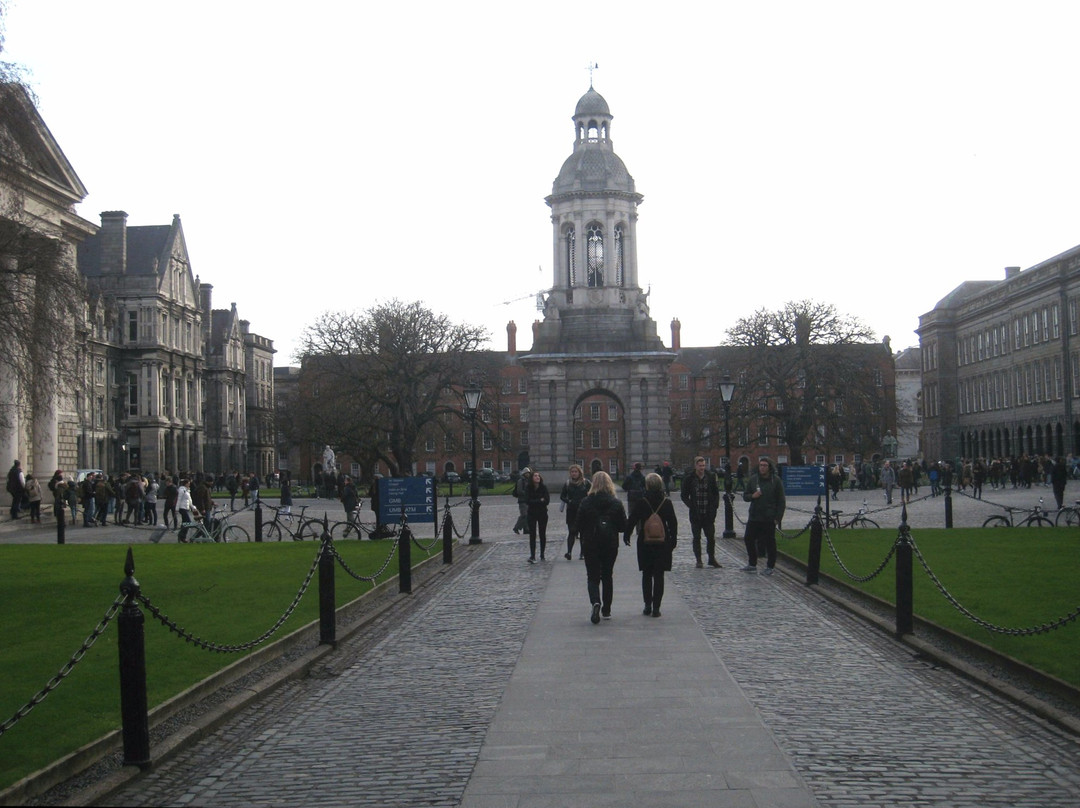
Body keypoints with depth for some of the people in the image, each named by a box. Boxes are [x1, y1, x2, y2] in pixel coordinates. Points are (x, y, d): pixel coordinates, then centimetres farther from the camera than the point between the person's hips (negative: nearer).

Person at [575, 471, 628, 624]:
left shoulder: (586, 503, -9)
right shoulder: (616, 503, -6)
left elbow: (579, 525, -5)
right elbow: (623, 526, -2)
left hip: (591, 544, -1)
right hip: (611, 544, 2)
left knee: (593, 577, 4)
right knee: (607, 576, 15)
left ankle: (595, 602, -23)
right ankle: (606, 609, 19)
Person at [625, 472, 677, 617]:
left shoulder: (641, 503, -9)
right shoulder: (667, 503, -4)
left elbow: (631, 520, -3)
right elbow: (673, 524, 0)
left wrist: (627, 535, 12)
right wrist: (673, 541, 10)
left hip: (645, 544, -1)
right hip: (662, 544, 1)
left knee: (646, 575, 12)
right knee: (659, 576, 5)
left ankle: (648, 605, 10)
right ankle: (656, 607, 2)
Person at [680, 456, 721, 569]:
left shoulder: (711, 478, 3)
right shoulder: (688, 479, -2)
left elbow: (716, 493, 11)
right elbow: (683, 495, 2)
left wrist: (715, 506, 0)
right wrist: (691, 506, -8)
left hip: (708, 513, 1)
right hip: (695, 514, -1)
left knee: (711, 537, 4)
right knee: (697, 538, 4)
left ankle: (712, 559, 16)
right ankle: (698, 560, 11)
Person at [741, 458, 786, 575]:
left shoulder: (776, 480, -3)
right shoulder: (753, 479, 6)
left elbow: (781, 501, -2)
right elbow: (745, 495, 13)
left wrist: (778, 517, -9)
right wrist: (752, 496, -10)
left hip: (769, 518, -4)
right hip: (754, 517, 4)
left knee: (770, 542, 3)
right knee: (748, 539, 6)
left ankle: (770, 567, 14)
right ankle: (752, 564, 19)